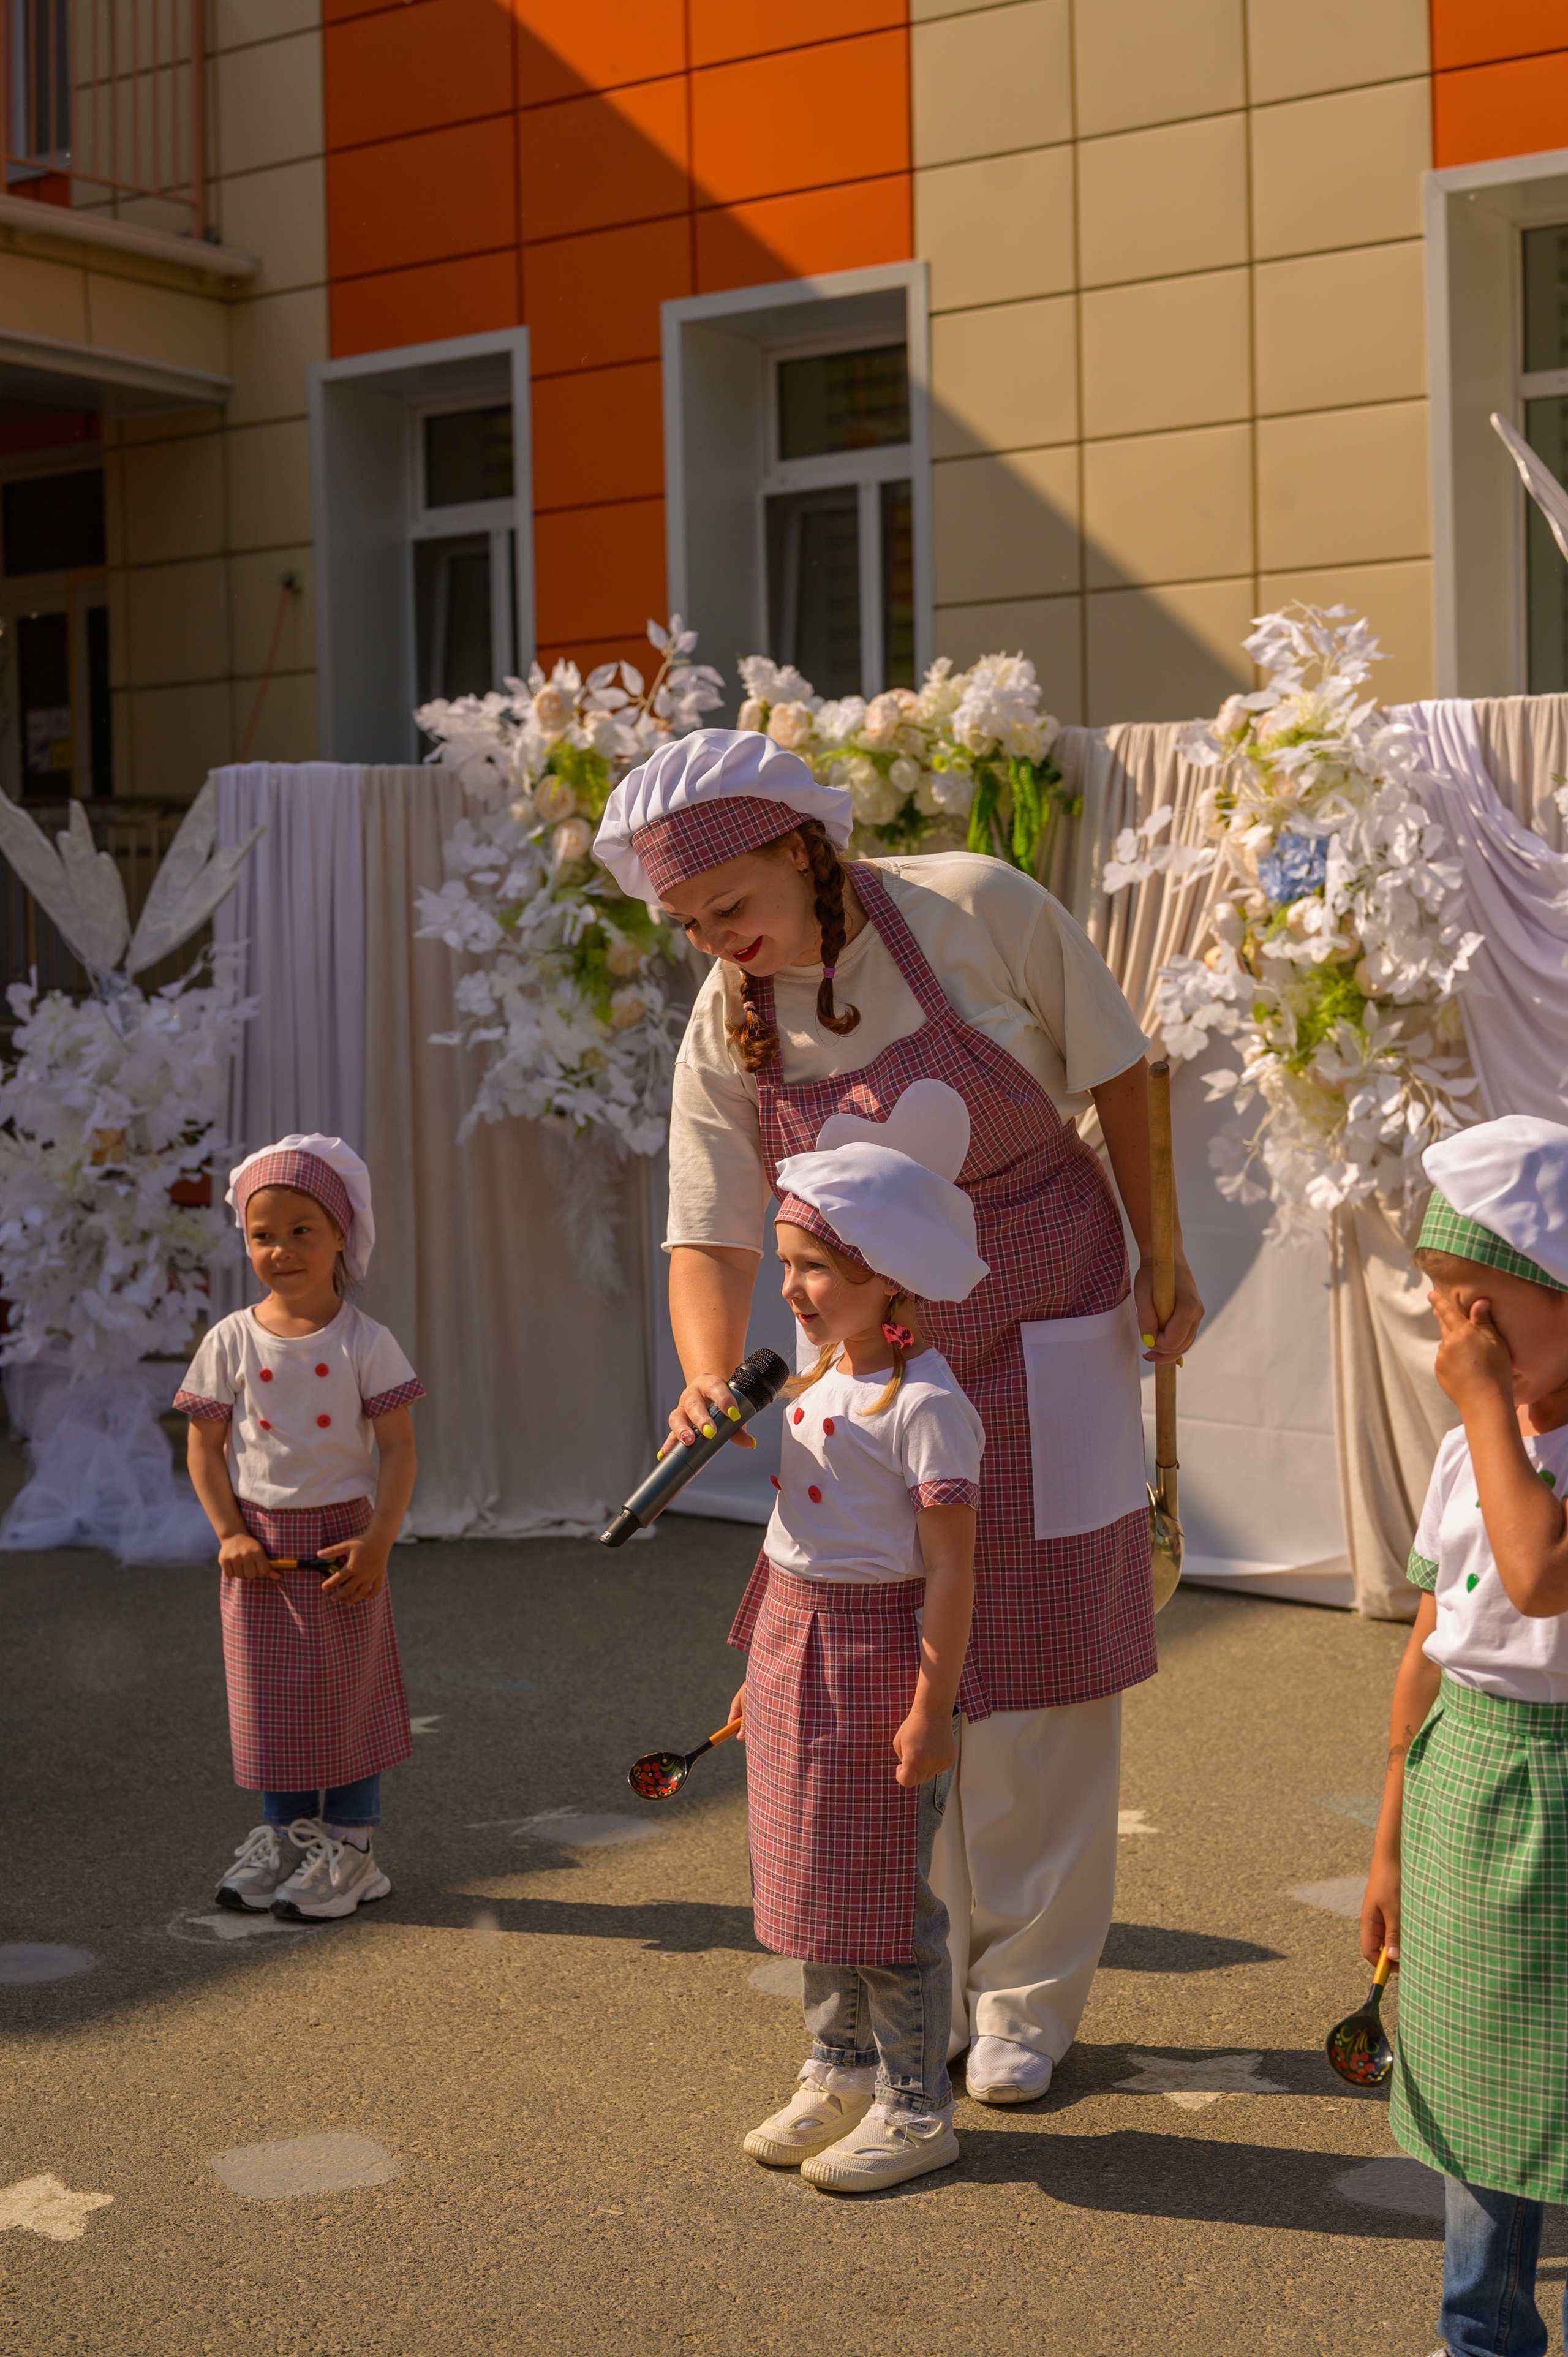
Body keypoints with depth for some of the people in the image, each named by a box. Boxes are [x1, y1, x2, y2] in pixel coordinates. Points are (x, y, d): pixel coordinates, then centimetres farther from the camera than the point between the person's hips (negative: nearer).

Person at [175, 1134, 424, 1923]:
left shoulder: (363, 1342, -6)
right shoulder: (231, 1342, -1)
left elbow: (398, 1448, -6)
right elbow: (205, 1447, 2)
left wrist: (378, 1540, -15)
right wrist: (230, 1533, -8)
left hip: (341, 1540, -2)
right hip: (260, 1545, 2)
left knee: (348, 1689, 3)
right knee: (267, 1693, 8)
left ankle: (348, 1844, 13)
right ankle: (285, 1831, 23)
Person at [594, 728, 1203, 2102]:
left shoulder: (978, 911, -17)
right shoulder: (725, 1033, -8)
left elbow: (1117, 1073, -6)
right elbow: (711, 1237, -8)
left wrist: (1159, 1260, 0)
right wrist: (710, 1374, -28)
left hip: (1045, 1348, -3)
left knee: (1036, 1679, 2)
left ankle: (1029, 1998, 17)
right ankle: (931, 1984, 26)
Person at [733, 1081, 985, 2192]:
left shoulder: (924, 1403, -18)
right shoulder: (815, 1381, 8)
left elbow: (951, 1568, -19)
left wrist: (934, 1705, -20)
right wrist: (762, 1664, 19)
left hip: (878, 1654, -9)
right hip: (798, 1642, 9)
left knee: (884, 1893, 0)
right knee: (812, 1879, 17)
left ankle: (916, 2107, 14)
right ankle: (841, 2072, 31)